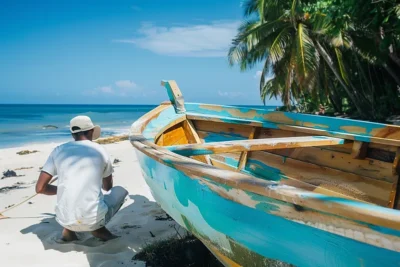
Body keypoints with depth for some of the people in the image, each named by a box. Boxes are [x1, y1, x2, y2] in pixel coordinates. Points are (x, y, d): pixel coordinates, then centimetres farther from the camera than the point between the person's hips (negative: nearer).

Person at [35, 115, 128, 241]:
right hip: (94, 219, -3)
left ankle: (68, 229, 15)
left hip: (65, 220, 3)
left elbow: (40, 188, 1)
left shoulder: (59, 150, 5)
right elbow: (108, 187, 19)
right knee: (120, 191, 25)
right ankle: (98, 228, 3)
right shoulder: (100, 150, 4)